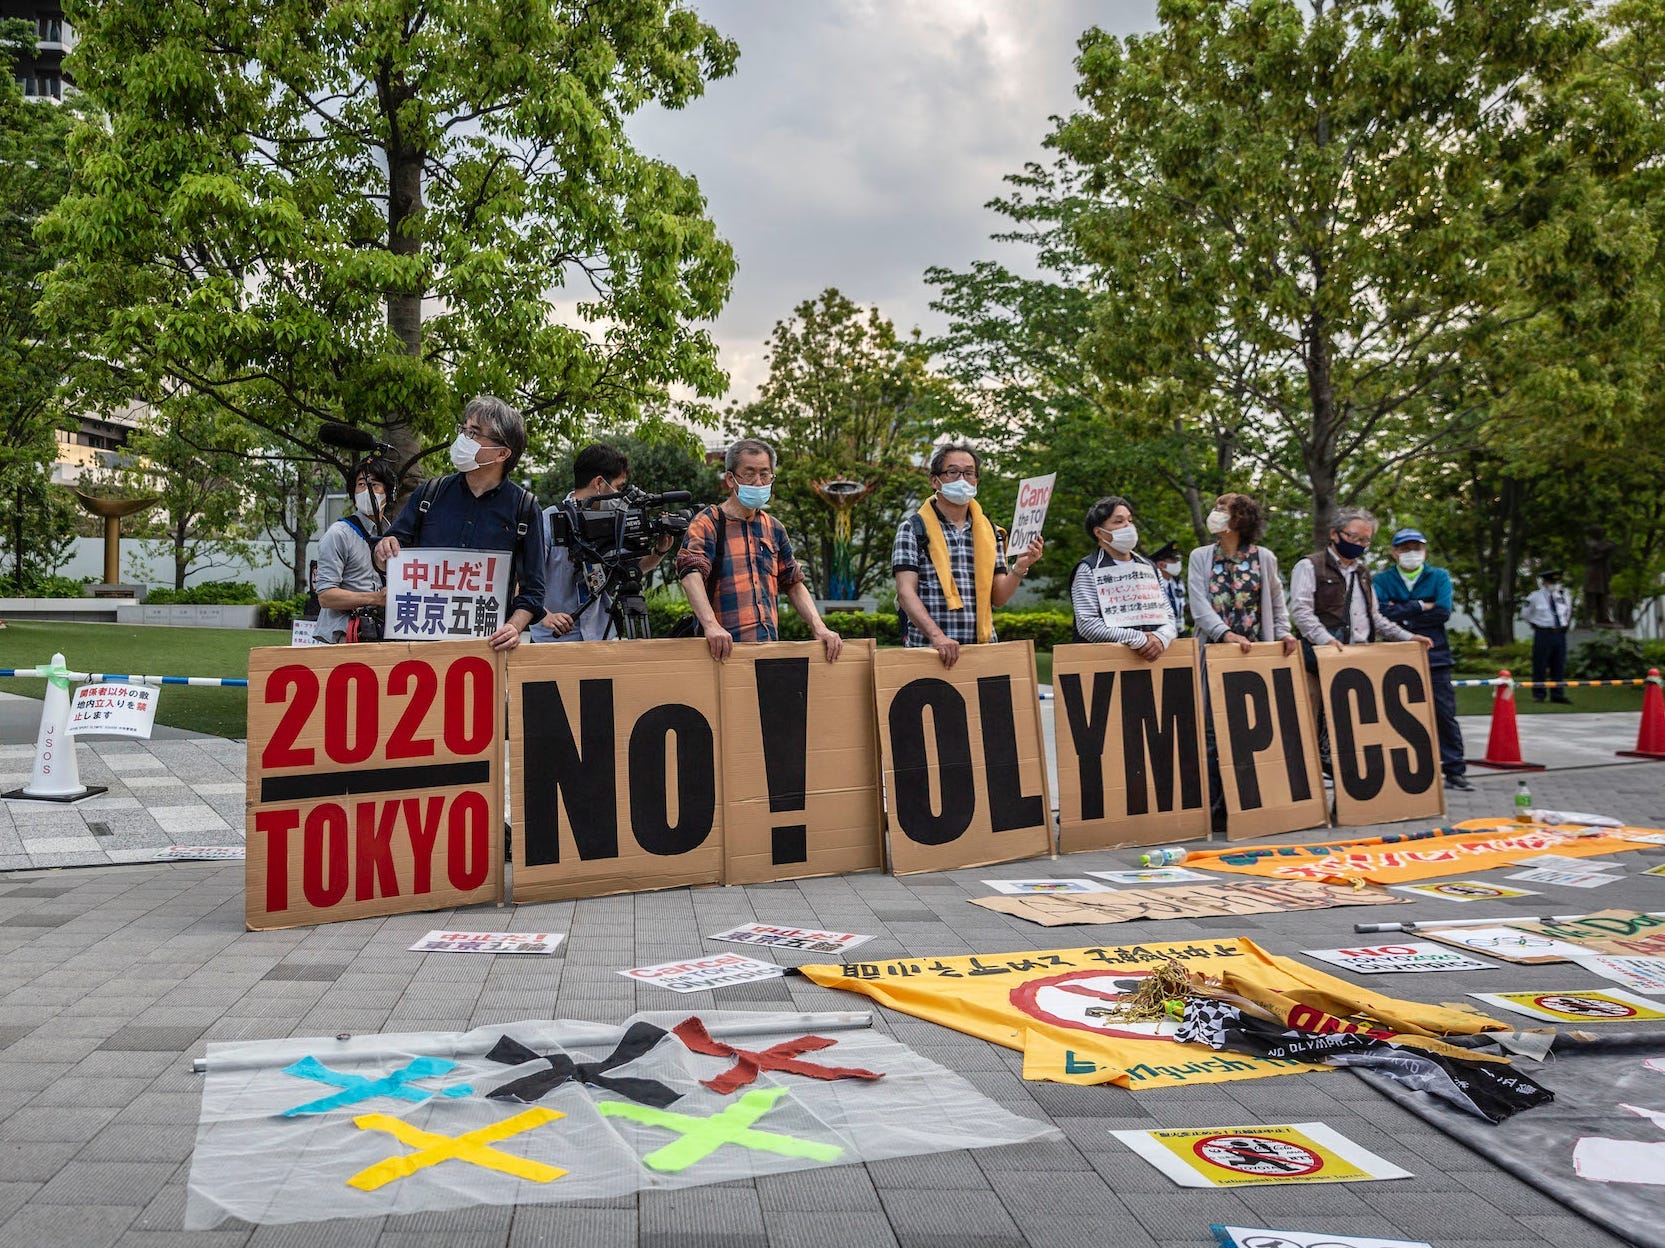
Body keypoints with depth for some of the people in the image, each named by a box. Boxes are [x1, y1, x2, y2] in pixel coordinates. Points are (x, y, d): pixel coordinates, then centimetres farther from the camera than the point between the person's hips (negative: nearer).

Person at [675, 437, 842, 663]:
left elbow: (793, 584, 23)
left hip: (770, 645, 5)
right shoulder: (708, 522, 0)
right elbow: (691, 572, -16)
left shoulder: (774, 528, 19)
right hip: (725, 648, -5)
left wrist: (818, 627, 7)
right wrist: (710, 625, -31)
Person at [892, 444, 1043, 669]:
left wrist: (1019, 568, -7)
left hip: (982, 648, 4)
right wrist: (937, 636, -21)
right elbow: (906, 592, -8)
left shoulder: (990, 532, 14)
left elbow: (998, 597, 11)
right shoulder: (913, 529, 2)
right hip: (928, 650, -3)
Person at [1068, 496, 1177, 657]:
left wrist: (1161, 638, -6)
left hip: (1154, 658, 4)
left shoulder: (1150, 567, 22)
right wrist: (1138, 639, -12)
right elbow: (1087, 624, -7)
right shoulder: (1089, 570, 4)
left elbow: (1169, 616, 17)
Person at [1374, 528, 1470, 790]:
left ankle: (1454, 770, 9)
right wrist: (1420, 606, -12)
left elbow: (1443, 612, -8)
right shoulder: (1382, 580, 5)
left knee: (1445, 715, 2)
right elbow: (1381, 611, -13)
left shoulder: (1440, 577, 8)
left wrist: (1403, 616, -10)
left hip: (1434, 656, 1)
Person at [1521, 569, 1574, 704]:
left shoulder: (1564, 596, 9)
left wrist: (1566, 625, 17)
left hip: (1560, 634, 4)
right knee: (1540, 665, -2)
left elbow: (1568, 611, 27)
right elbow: (1526, 614, 9)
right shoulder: (1535, 597, -4)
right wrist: (1537, 624, 6)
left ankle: (1557, 694, 12)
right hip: (1543, 634, -4)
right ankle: (1539, 694, 5)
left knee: (1559, 666, 6)